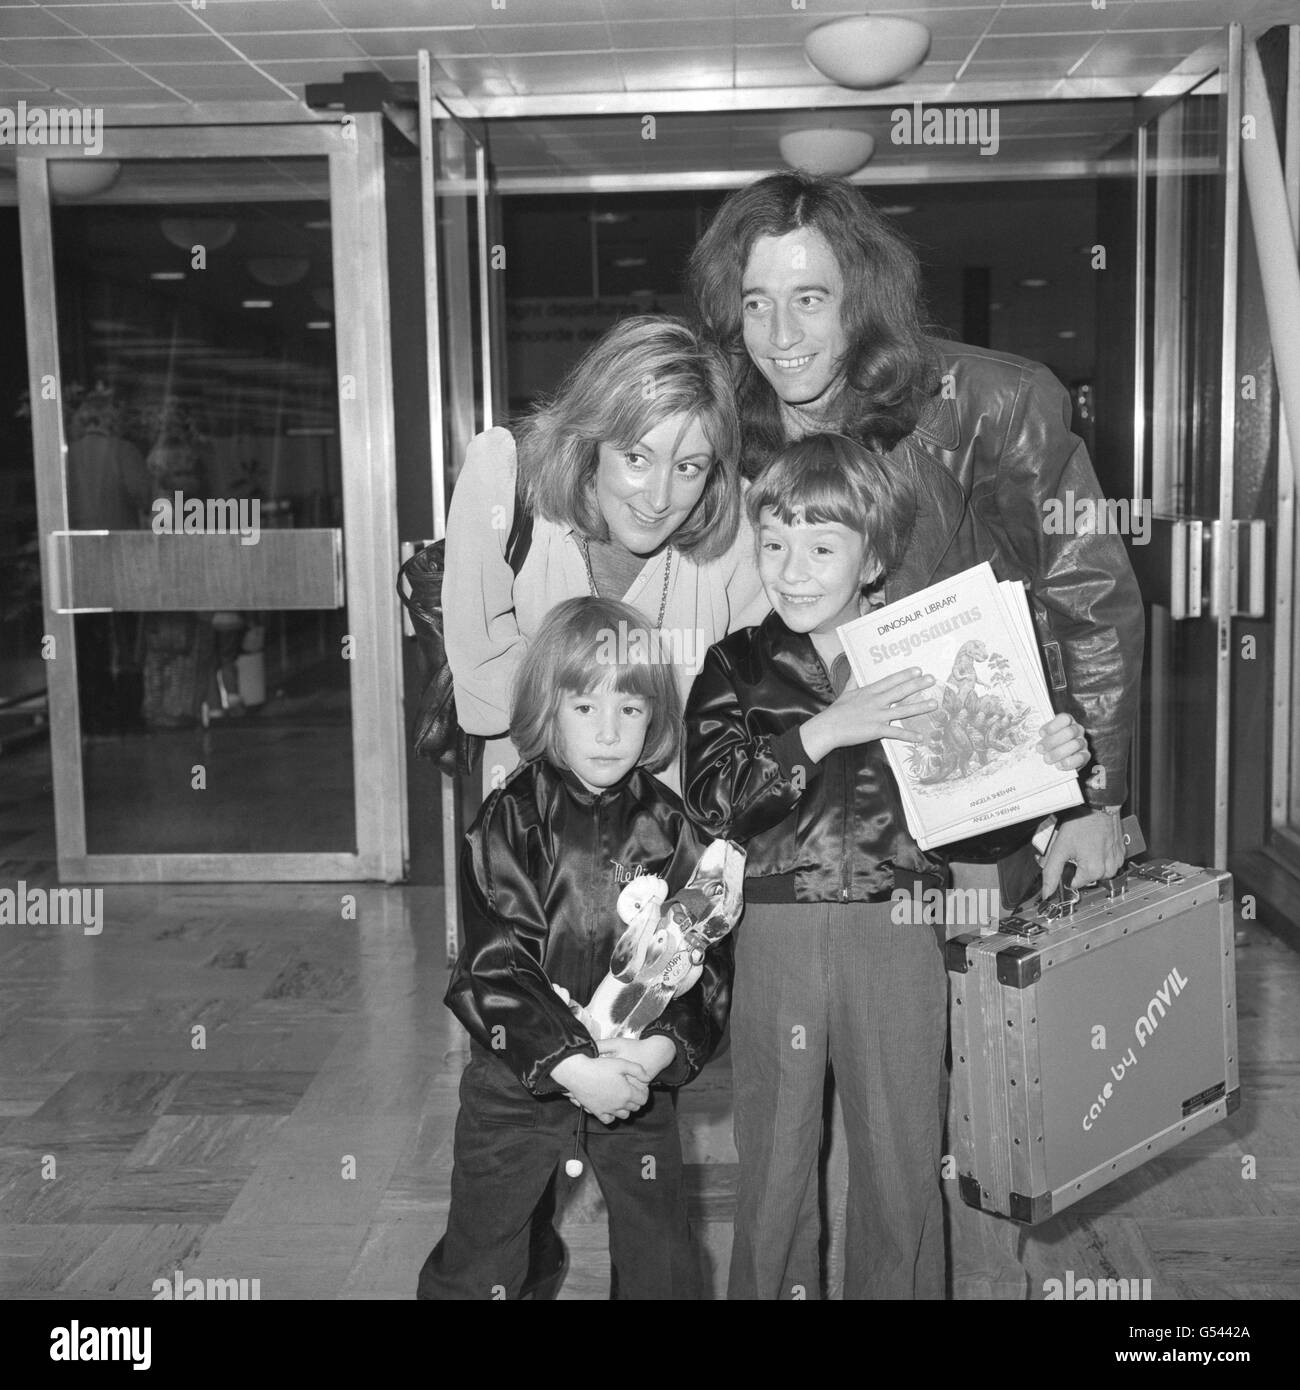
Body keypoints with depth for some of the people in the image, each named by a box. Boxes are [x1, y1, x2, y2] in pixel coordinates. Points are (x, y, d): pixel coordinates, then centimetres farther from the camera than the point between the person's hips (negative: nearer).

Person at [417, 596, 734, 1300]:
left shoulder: (667, 825, -2)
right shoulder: (511, 820, -11)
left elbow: (707, 955, -4)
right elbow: (495, 963, -17)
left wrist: (661, 1049, -19)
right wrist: (573, 1067, -24)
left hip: (642, 1075, 3)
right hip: (520, 1077, -2)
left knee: (662, 1263, 16)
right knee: (476, 1265, 10)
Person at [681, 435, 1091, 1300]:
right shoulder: (737, 667, 2)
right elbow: (711, 799, -13)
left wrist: (1059, 760, -9)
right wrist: (825, 730, -22)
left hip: (898, 935, 0)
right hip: (778, 936, 0)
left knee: (905, 1164, 11)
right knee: (774, 1166, 12)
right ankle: (770, 1288, 31)